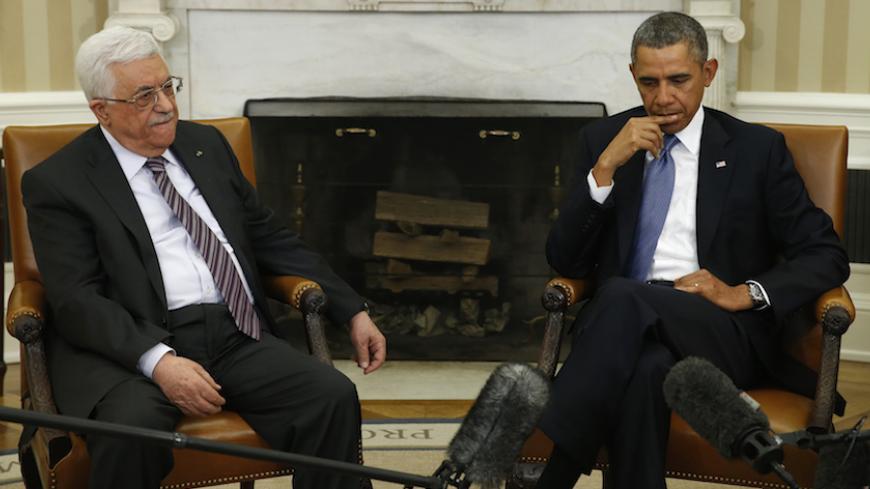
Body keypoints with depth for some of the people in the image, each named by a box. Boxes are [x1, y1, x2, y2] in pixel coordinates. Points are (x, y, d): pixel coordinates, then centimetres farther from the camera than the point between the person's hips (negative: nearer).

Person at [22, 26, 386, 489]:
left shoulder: (206, 144, 18)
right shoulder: (57, 182, 1)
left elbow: (272, 239, 23)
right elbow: (76, 299, -9)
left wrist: (352, 311, 15)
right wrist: (158, 360, -25)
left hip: (237, 338, 5)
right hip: (135, 347, -4)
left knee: (334, 396, -21)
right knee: (130, 429, -36)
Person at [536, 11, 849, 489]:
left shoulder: (757, 148, 9)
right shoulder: (603, 140, 14)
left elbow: (826, 256, 8)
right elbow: (564, 261, 7)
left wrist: (745, 293, -10)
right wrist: (606, 167, -7)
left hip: (724, 332, -1)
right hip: (622, 322, 2)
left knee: (624, 298, -35)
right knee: (644, 369, -38)